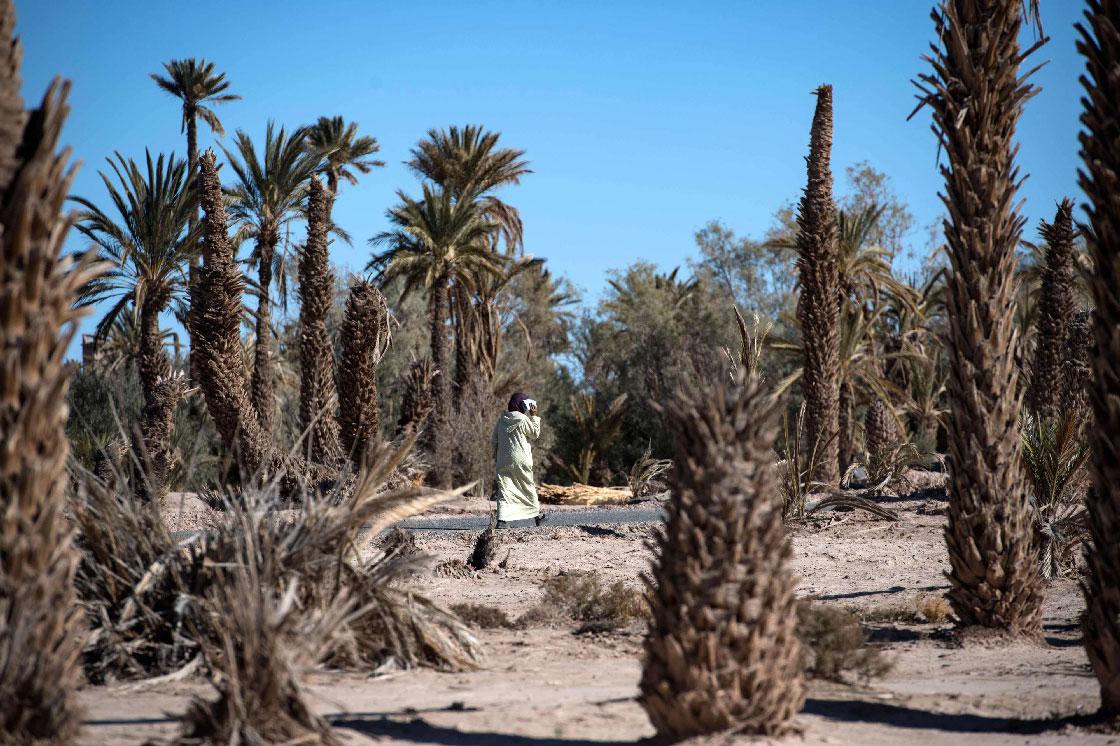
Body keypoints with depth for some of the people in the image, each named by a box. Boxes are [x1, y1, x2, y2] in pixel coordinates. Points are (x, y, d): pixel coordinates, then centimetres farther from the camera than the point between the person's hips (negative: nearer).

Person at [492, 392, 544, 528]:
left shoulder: (502, 420, 7)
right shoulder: (523, 420, -11)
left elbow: (494, 440, 10)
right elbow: (535, 434, 1)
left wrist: (496, 455, 21)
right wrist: (534, 416, 3)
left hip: (503, 460, 4)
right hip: (521, 461, -4)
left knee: (504, 489, -1)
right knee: (529, 487, 14)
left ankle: (502, 519, -15)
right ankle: (536, 514, 27)